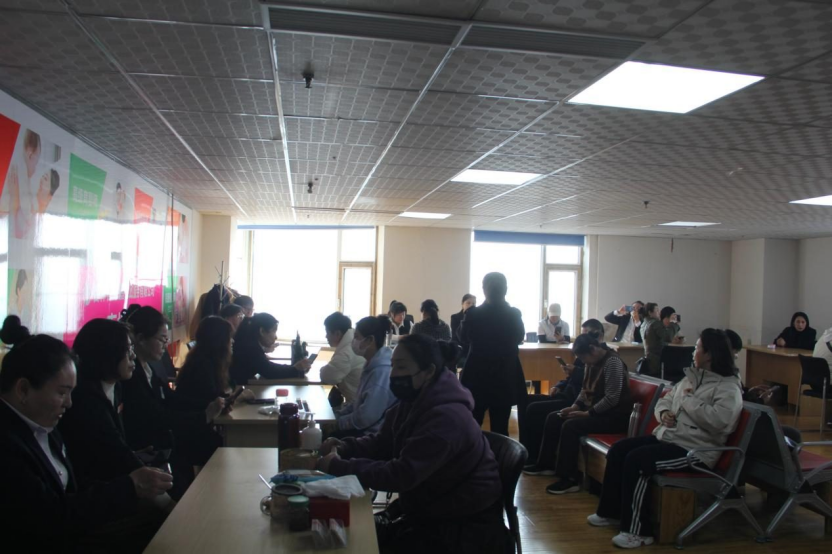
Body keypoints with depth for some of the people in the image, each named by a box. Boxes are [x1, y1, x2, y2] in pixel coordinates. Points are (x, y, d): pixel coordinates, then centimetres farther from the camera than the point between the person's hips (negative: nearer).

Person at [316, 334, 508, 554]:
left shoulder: (446, 417, -29)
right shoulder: (413, 403, 1)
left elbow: (402, 474, -33)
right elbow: (381, 443, 10)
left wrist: (339, 467, -29)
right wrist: (342, 447, -10)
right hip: (431, 506, 8)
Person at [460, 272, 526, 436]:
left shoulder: (473, 314, -13)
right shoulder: (514, 314, -10)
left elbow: (464, 336, 6)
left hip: (477, 377, -1)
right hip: (505, 378, 1)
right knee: (500, 429, 8)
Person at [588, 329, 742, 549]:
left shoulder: (729, 387, -11)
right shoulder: (690, 377, 16)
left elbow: (718, 420, -28)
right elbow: (664, 400, 20)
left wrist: (689, 400, -16)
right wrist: (663, 413, -3)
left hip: (694, 450, -9)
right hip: (666, 437, 9)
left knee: (636, 460, -25)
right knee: (618, 449, -2)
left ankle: (638, 531, -14)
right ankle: (611, 512, 11)